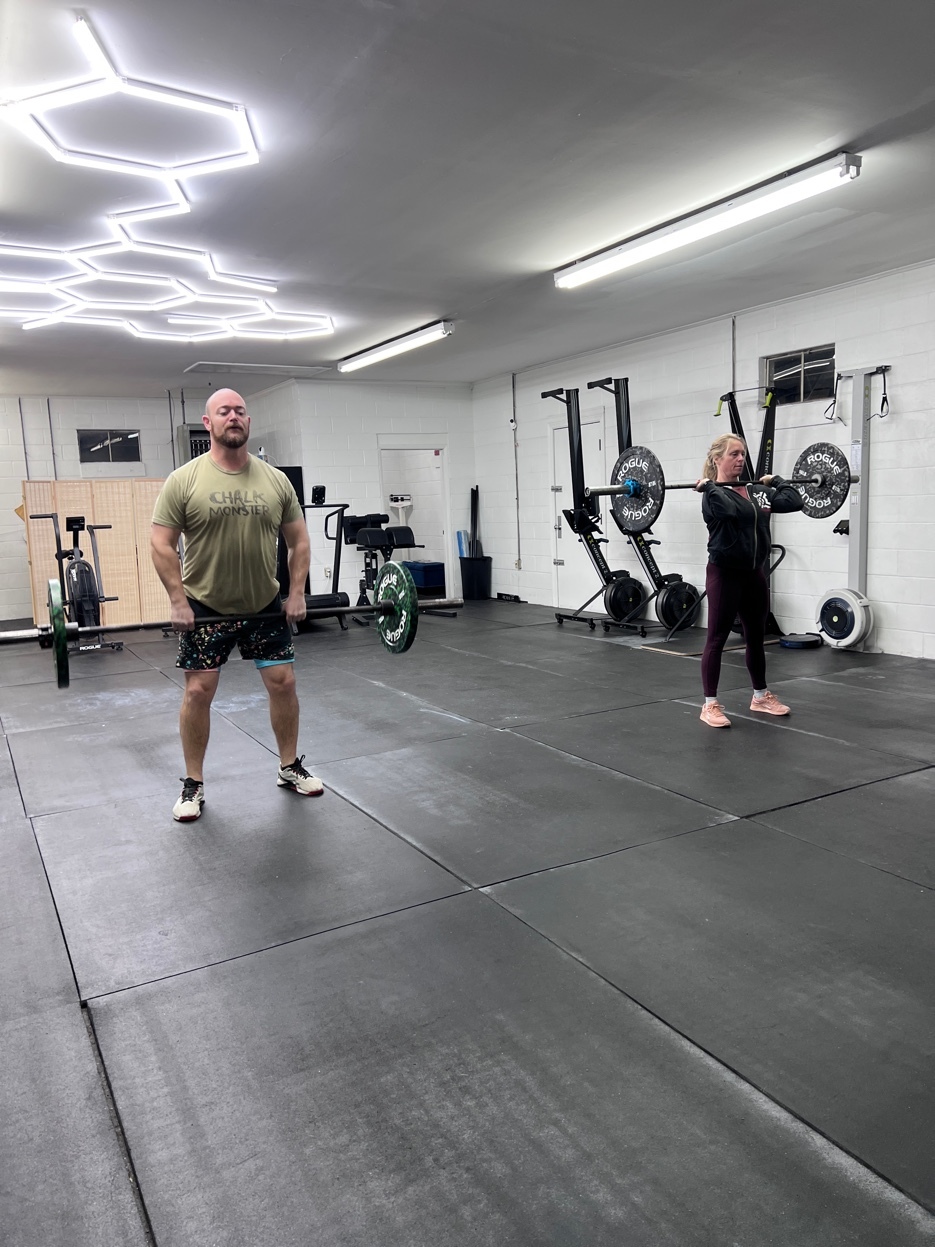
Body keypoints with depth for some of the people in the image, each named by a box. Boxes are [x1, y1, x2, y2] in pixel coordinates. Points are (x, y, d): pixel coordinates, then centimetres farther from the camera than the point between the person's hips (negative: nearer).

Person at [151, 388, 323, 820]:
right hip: (205, 607, -2)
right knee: (198, 691, -1)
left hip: (264, 604, 3)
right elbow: (162, 545, -10)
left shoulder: (275, 480, -1)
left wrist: (296, 593, -3)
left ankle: (290, 767, 24)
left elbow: (299, 541, 5)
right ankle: (193, 784, 15)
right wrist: (179, 602, -15)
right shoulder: (184, 480, -10)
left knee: (283, 682, 5)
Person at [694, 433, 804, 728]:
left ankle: (761, 696, 31)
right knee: (717, 638, -2)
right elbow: (728, 509, -32)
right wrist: (707, 485, -21)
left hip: (754, 573, 7)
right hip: (724, 574, -7)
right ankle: (710, 705, 5)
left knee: (756, 638, 16)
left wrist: (776, 480, 15)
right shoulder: (713, 494, -10)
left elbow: (794, 501, 2)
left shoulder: (757, 492, 11)